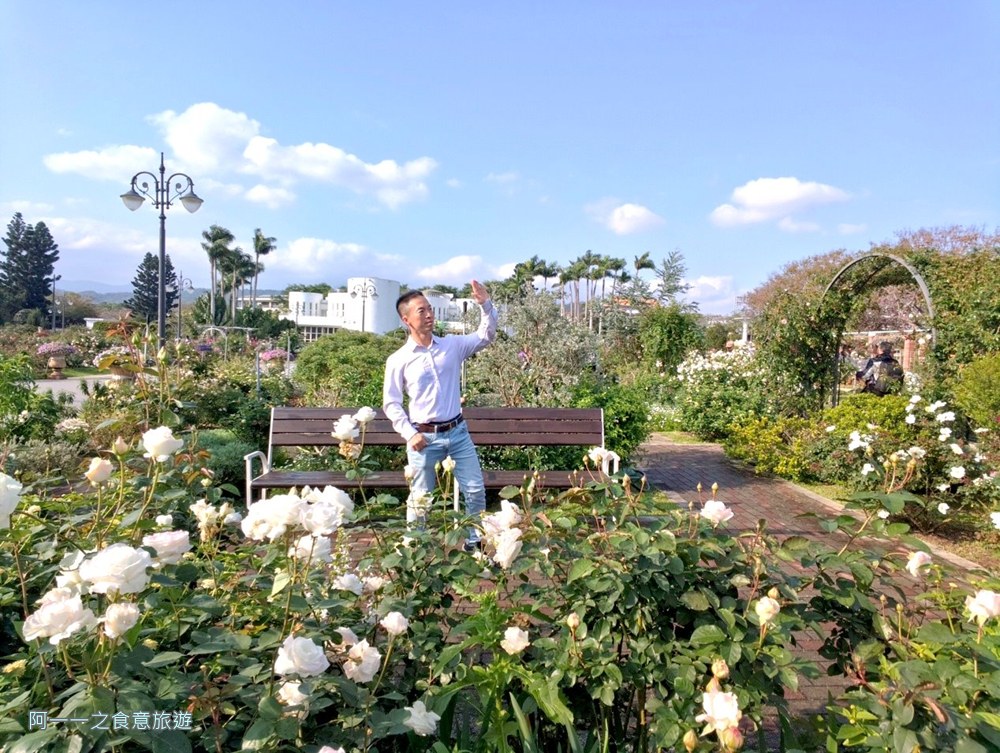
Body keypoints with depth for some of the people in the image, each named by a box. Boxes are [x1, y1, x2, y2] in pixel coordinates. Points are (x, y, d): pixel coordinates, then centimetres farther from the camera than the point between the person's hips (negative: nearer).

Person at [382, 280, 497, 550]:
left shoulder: (452, 345, 4)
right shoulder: (398, 360, -5)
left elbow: (485, 336, 5)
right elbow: (390, 403, -1)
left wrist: (486, 305, -11)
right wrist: (409, 434, -11)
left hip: (457, 431, 3)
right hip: (425, 436, -3)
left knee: (475, 489, 7)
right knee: (420, 497, 7)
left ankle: (474, 541, 26)